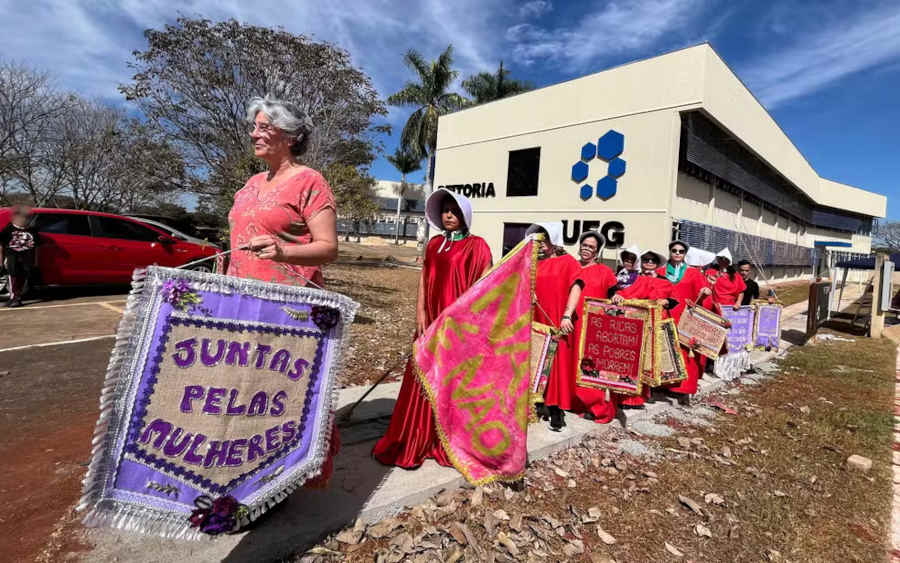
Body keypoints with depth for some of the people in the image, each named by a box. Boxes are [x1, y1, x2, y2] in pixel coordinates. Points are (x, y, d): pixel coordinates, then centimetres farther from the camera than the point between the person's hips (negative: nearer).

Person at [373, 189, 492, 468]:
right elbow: (424, 279, 11)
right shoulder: (434, 243, 12)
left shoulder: (475, 245, -4)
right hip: (431, 319, 5)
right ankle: (415, 440, 26)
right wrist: (420, 313, 2)